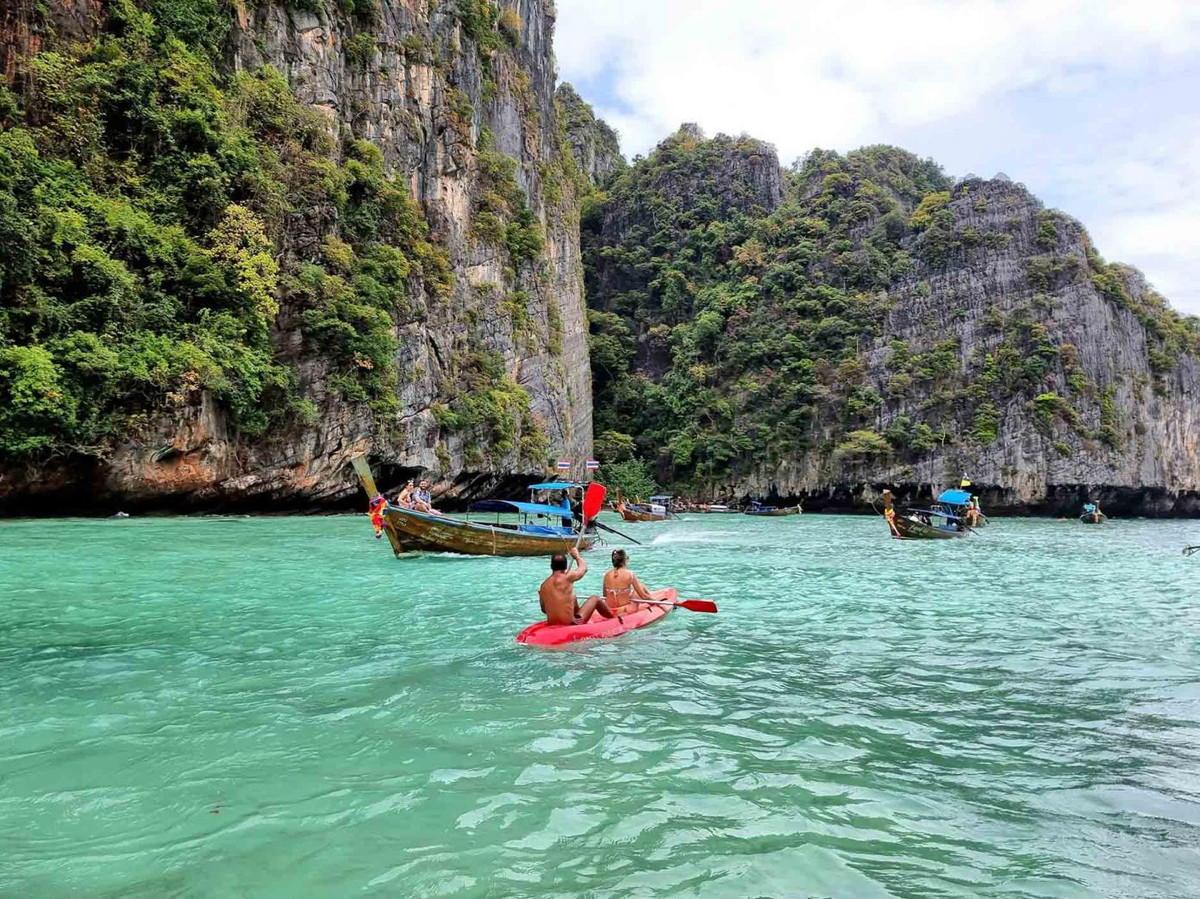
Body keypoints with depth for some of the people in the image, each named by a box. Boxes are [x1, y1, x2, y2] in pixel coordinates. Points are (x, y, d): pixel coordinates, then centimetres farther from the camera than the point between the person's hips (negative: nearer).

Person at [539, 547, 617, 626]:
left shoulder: (543, 585, -2)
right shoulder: (567, 578, -16)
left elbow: (544, 609, 8)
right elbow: (584, 568, 5)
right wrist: (576, 555, 23)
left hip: (552, 625, 6)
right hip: (571, 624, -6)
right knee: (595, 599, 16)